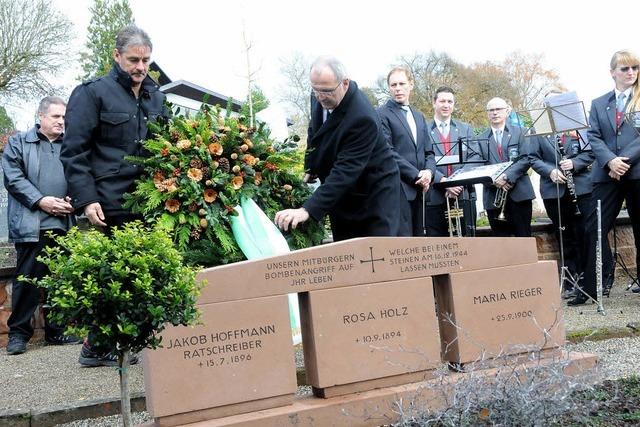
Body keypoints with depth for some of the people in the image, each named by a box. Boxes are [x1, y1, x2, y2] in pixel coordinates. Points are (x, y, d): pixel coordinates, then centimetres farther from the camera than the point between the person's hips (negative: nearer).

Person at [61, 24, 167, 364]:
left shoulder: (156, 98, 18)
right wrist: (86, 199, -14)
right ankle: (97, 347, 11)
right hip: (111, 206, -6)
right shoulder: (93, 93, 0)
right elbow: (74, 151, -5)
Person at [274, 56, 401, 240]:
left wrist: (308, 210, -42)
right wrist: (310, 168, 12)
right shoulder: (320, 98, -7)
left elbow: (344, 172, -36)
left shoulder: (362, 119, -31)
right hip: (342, 192, 7)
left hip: (374, 193, -7)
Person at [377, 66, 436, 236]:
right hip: (398, 190, -7)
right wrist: (416, 175, -13)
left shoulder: (419, 116, 21)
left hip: (419, 189, 7)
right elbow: (388, 153, -11)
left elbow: (428, 151, 19)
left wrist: (428, 171, -3)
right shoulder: (382, 115, -3)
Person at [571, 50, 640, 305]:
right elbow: (594, 137, 4)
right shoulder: (598, 104, 14)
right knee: (595, 228, -2)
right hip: (607, 174, 2)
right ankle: (590, 288, 3)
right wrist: (610, 161, -13)